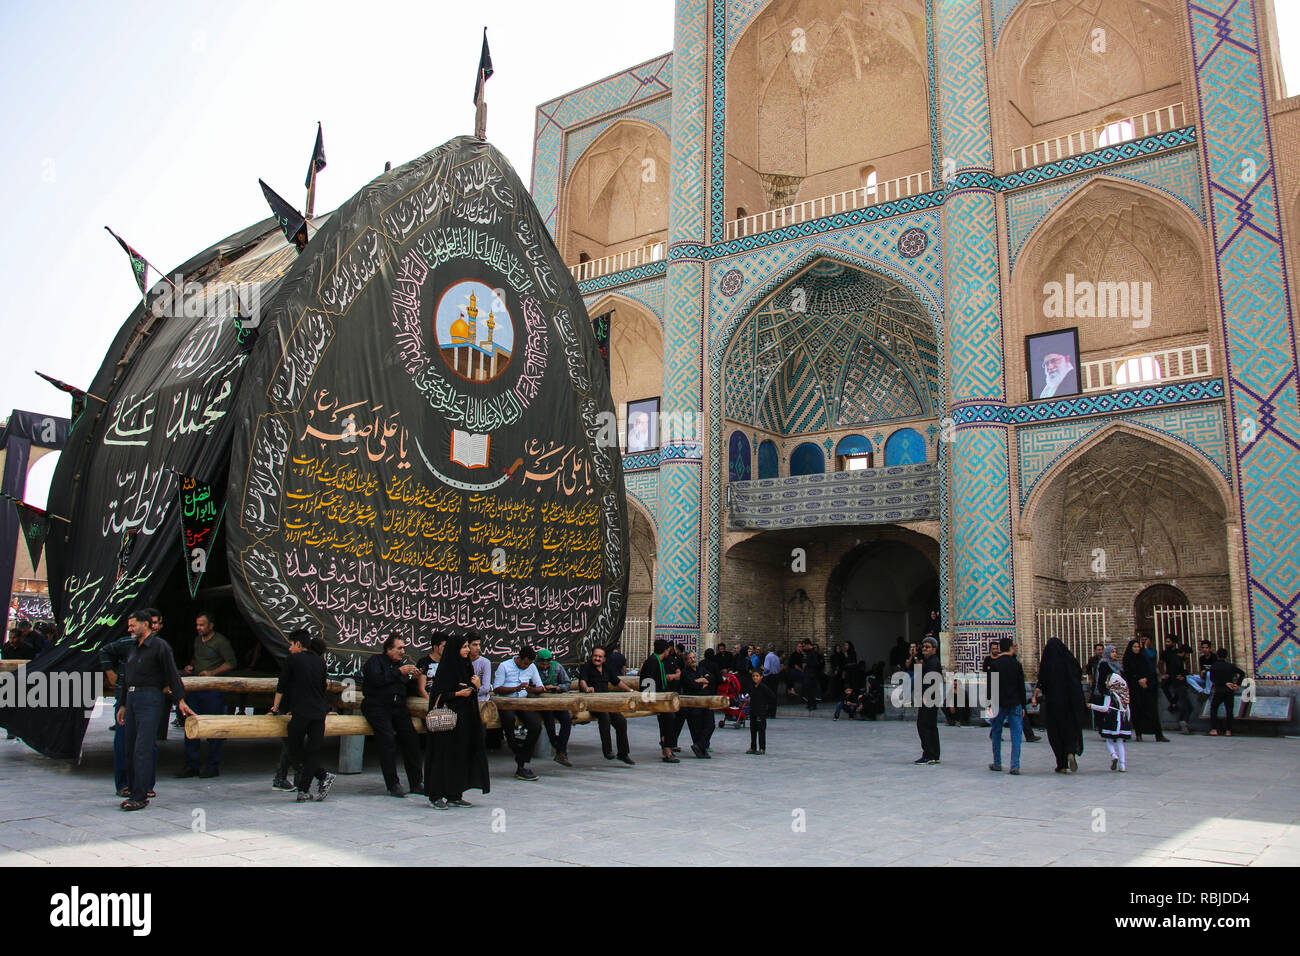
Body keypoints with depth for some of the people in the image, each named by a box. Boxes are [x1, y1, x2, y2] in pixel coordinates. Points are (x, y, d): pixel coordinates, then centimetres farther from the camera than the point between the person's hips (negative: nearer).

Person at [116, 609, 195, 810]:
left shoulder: (159, 646, -5)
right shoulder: (133, 649, 19)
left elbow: (172, 674, -7)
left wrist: (180, 700, -10)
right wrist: (122, 705, 25)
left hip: (150, 699, -8)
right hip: (131, 699, 8)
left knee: (143, 749, -11)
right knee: (131, 748, 9)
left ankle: (140, 797, -10)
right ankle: (135, 790, 18)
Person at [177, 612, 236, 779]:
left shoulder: (220, 641, -7)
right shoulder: (197, 640, 15)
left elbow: (231, 663, -9)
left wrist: (212, 673, -18)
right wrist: (190, 666, 10)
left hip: (214, 691, -7)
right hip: (197, 689, 7)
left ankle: (213, 767, 6)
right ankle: (191, 766, 13)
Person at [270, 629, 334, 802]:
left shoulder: (292, 660, 0)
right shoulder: (320, 662, 15)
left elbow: (282, 686, 4)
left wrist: (275, 708, 16)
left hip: (301, 713, -5)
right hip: (320, 712, 5)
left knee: (295, 750, 4)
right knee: (312, 751, 5)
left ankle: (324, 776, -8)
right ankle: (304, 790, 1)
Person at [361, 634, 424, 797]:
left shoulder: (401, 663, 21)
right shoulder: (376, 660, 5)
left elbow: (408, 691, 18)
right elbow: (376, 680, -15)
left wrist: (414, 679, 0)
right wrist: (399, 672, -14)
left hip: (398, 706, 5)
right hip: (377, 706, -5)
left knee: (411, 739, -10)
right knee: (388, 740, -20)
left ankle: (416, 783, -4)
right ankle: (393, 785, -13)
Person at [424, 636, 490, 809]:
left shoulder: (466, 667, 13)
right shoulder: (445, 669, -10)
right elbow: (437, 695, -14)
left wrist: (476, 686, 0)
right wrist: (458, 694, -18)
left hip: (465, 718, 8)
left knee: (461, 754, 8)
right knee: (445, 755, -5)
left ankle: (455, 795, 14)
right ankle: (436, 796, 2)